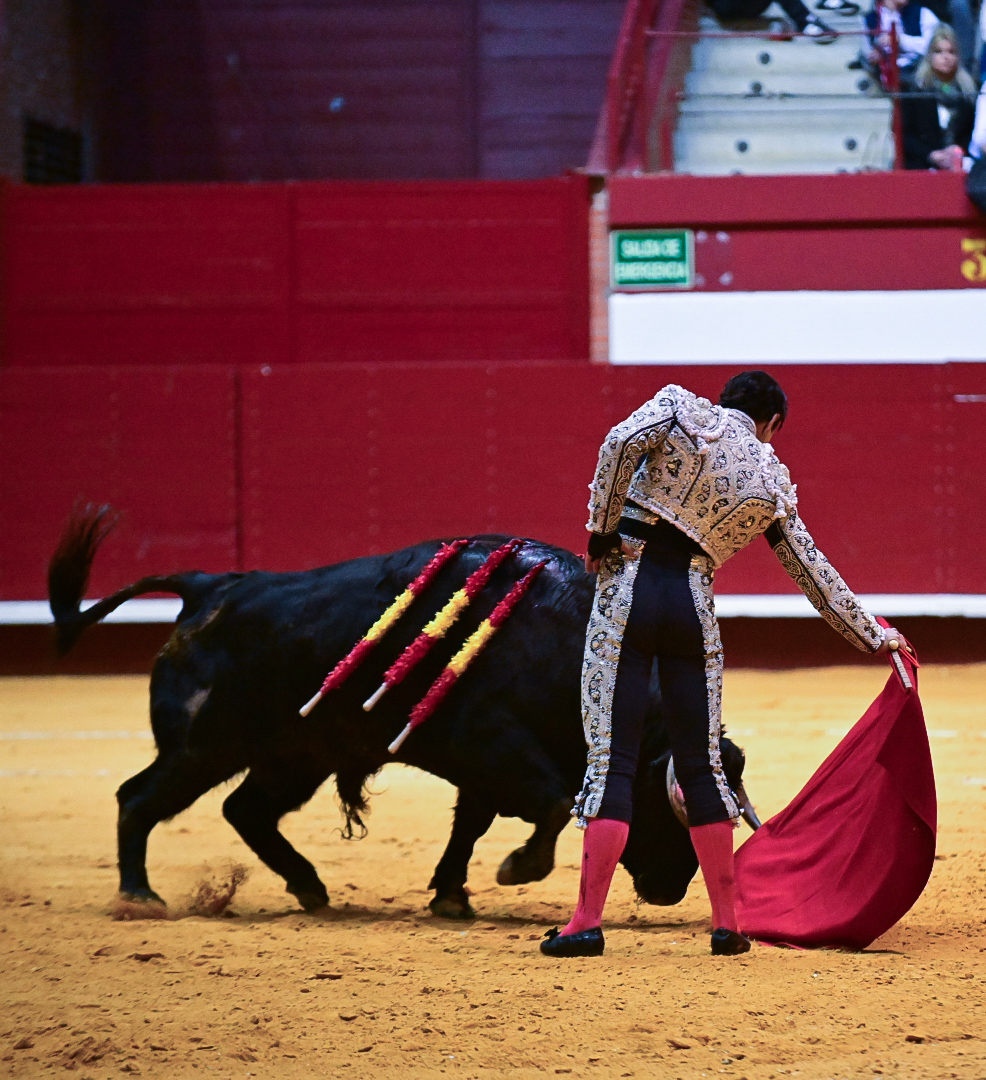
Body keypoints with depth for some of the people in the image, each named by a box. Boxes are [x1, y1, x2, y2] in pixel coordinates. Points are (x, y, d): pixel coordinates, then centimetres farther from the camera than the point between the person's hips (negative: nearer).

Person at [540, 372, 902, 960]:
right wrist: (875, 636, 29)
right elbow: (815, 572, 18)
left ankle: (588, 922, -9)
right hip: (694, 604, 2)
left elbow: (622, 442, -13)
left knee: (611, 757, -3)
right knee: (701, 763, 12)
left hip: (627, 586, -2)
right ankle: (728, 922, 13)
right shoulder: (773, 481, 12)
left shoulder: (681, 408, 7)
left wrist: (602, 530, -5)